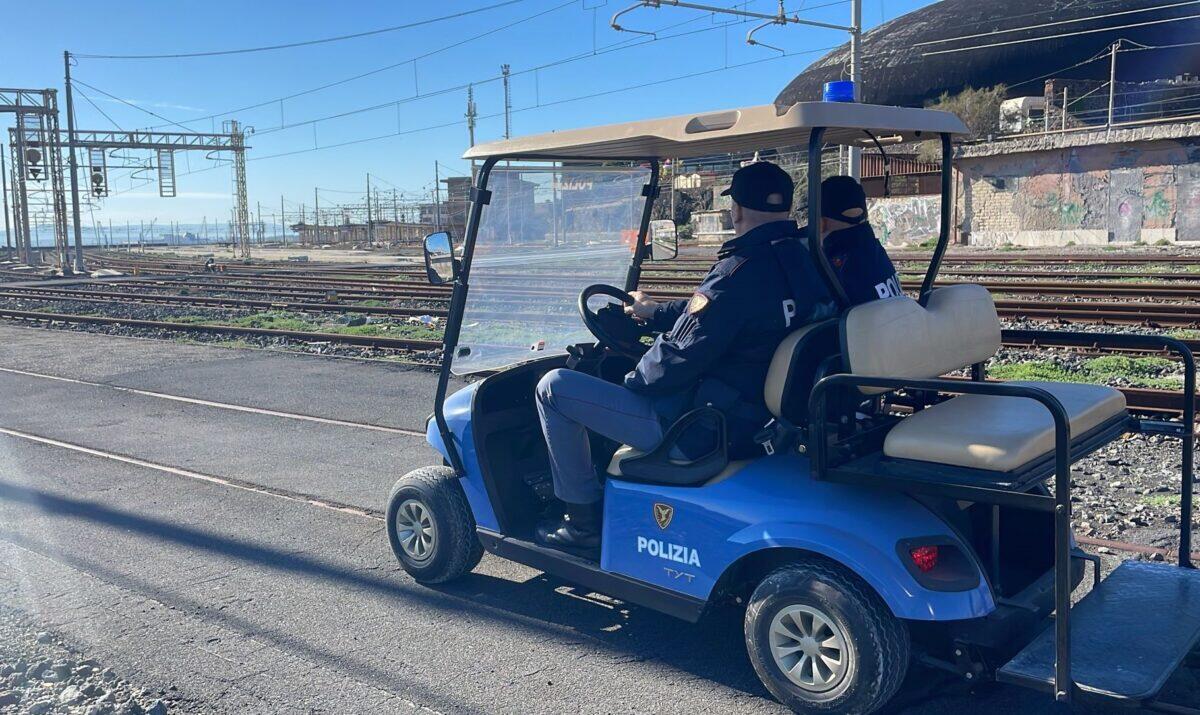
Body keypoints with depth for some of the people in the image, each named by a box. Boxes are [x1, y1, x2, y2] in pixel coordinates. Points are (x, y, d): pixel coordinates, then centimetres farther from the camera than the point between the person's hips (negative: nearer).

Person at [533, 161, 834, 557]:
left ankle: (584, 521, 7)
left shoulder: (740, 271, -25)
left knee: (553, 387, -4)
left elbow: (678, 359, -22)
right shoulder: (799, 260, 4)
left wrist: (630, 381, -3)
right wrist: (656, 312, 29)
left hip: (700, 431, -10)